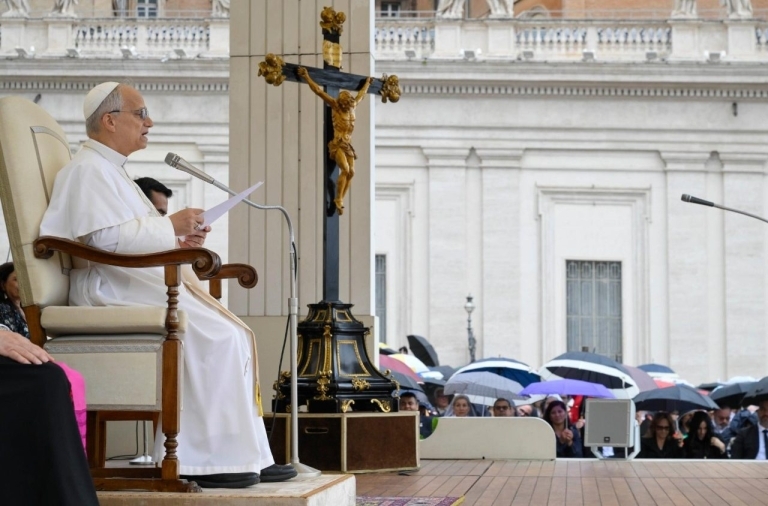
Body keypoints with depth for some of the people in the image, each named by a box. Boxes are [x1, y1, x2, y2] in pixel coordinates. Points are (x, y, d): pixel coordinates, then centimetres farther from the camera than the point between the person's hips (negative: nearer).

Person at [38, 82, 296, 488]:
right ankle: (204, 457, -19)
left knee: (235, 335, -2)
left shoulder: (110, 169, 24)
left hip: (139, 281, 11)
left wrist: (177, 239, 10)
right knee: (216, 337, -24)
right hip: (111, 288, -11)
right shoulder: (89, 170, -9)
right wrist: (170, 226, -12)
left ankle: (247, 456, -5)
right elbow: (106, 237, -21)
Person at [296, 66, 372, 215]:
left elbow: (361, 95, 32)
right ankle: (338, 200, -16)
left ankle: (339, 200, 1)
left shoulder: (352, 106, 11)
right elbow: (319, 91, -8)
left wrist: (367, 83, 46)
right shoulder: (335, 106, -4)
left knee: (351, 172, -4)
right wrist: (307, 77, -12)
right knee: (345, 169, -21)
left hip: (347, 144, 7)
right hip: (337, 144, -7)